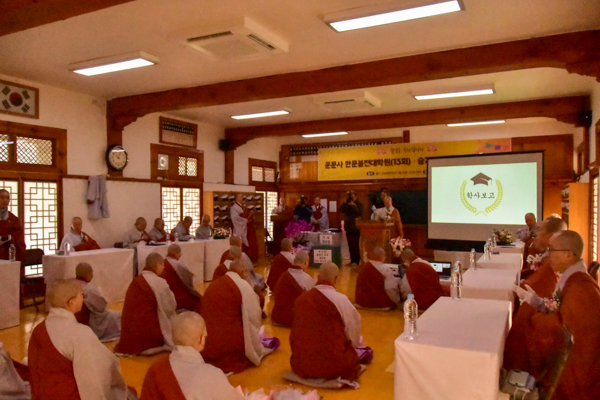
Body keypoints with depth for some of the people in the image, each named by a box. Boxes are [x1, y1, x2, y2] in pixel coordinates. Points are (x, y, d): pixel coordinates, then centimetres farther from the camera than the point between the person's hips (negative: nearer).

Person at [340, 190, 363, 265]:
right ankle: (352, 260, 13)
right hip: (348, 226, 5)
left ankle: (356, 260, -2)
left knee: (355, 245, -8)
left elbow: (360, 213, -14)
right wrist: (344, 203, -7)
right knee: (350, 245, 7)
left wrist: (354, 206, -17)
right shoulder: (347, 204, 12)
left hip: (355, 227, -5)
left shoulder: (359, 204, -1)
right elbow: (341, 210, 2)